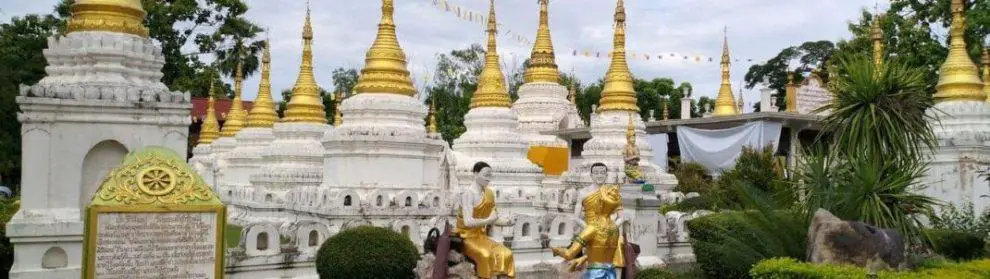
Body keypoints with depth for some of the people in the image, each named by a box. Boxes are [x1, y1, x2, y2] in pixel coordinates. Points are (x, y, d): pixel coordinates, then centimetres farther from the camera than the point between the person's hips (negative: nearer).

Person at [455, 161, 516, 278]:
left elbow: (492, 219, 11)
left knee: (506, 254, -12)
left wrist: (506, 222, -6)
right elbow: (468, 222, -23)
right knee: (486, 255, -32)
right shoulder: (468, 193, -16)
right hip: (467, 237, -7)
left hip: (481, 236, 7)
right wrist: (489, 220, -19)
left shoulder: (488, 193, 7)